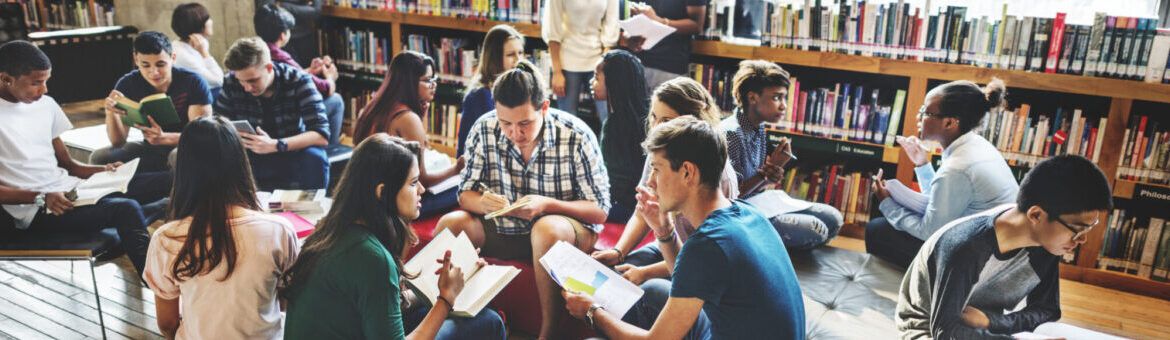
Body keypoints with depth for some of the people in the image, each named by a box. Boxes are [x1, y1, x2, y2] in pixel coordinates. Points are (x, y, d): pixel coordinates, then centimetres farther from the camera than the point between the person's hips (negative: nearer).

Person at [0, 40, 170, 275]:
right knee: (126, 210, -31)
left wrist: (101, 171, -3)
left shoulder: (45, 104, 11)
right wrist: (41, 198, -23)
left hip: (69, 190, 7)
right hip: (35, 212, -7)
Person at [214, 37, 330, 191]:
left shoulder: (298, 81, -16)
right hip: (252, 160, 2)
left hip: (292, 154, -2)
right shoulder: (231, 84, -8)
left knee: (314, 158, -32)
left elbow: (322, 135, -23)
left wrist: (276, 145, -37)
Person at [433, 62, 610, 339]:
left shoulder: (577, 136, -17)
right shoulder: (484, 130, -9)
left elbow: (599, 211, -14)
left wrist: (547, 204, -31)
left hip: (568, 229, -3)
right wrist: (482, 202, -26)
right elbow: (465, 194, -1)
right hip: (503, 231, 4)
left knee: (546, 228, -36)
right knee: (450, 224, -20)